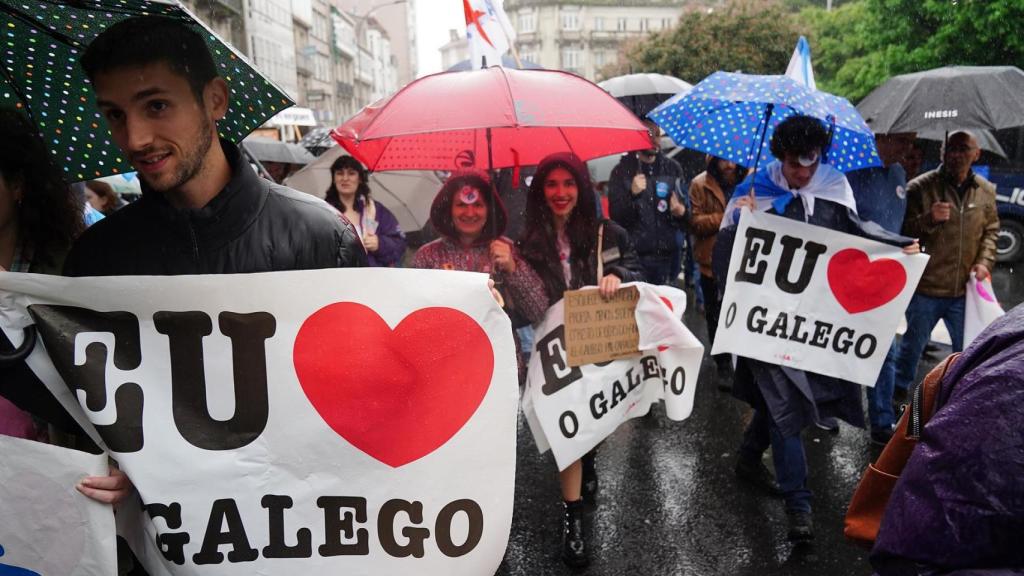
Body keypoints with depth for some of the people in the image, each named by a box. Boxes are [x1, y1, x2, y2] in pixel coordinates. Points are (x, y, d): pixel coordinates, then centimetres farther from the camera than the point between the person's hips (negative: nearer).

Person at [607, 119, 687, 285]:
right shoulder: (621, 172, 2)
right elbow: (616, 217, -4)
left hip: (668, 254, 3)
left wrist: (682, 211, -3)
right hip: (635, 255, -3)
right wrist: (632, 195, -19)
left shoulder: (672, 168, 11)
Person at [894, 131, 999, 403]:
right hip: (925, 288, -3)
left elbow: (991, 230, 15)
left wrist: (984, 261, 0)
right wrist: (929, 218, -27)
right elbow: (903, 231, -9)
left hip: (964, 289, 3)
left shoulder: (986, 191, 4)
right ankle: (900, 390, 32)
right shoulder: (920, 187, -8)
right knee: (914, 343, 13)